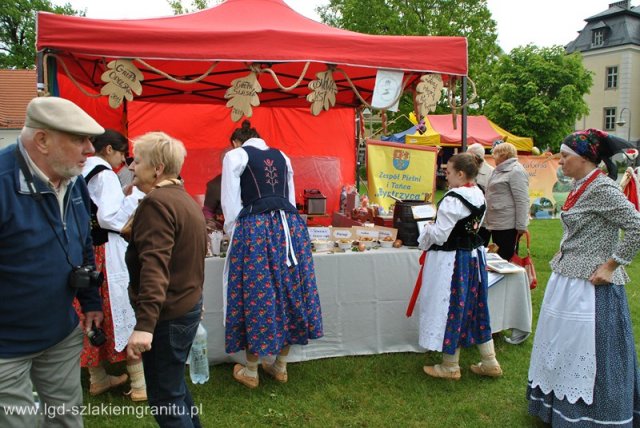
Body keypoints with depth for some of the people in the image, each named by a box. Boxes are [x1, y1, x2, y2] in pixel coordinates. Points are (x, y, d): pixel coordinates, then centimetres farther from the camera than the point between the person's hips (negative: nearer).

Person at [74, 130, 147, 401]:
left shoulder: (82, 174, 13)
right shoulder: (105, 174, -13)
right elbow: (108, 217, -20)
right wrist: (133, 196, -10)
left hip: (87, 252, 8)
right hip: (108, 253, -8)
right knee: (124, 311, -1)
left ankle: (97, 378, 27)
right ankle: (139, 382, 6)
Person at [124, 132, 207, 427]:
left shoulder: (156, 202, -18)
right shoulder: (184, 199, 12)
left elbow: (154, 264, -29)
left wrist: (144, 324, -34)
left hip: (167, 314, -10)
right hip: (188, 304, 10)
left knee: (164, 400, 3)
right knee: (174, 384, 24)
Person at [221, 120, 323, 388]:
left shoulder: (235, 156, 6)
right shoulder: (282, 156, 20)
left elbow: (230, 202, 1)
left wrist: (233, 233, 15)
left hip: (254, 228, -5)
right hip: (290, 226, 5)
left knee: (256, 294, 3)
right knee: (288, 290, 11)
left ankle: (250, 372, 17)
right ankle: (280, 367, 24)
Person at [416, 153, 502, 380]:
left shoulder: (453, 200, -23)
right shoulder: (479, 196, 5)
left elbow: (439, 235, -21)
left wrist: (427, 228, 0)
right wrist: (436, 226, 16)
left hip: (452, 260, -9)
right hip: (474, 255, 9)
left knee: (451, 309, 5)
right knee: (475, 307, 18)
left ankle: (450, 367, 20)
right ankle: (490, 362, 27)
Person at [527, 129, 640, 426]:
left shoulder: (602, 188, -17)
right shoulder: (580, 187, 11)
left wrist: (610, 266, -19)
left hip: (590, 286, -10)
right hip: (567, 280, 10)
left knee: (588, 354, 2)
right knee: (564, 348, 19)